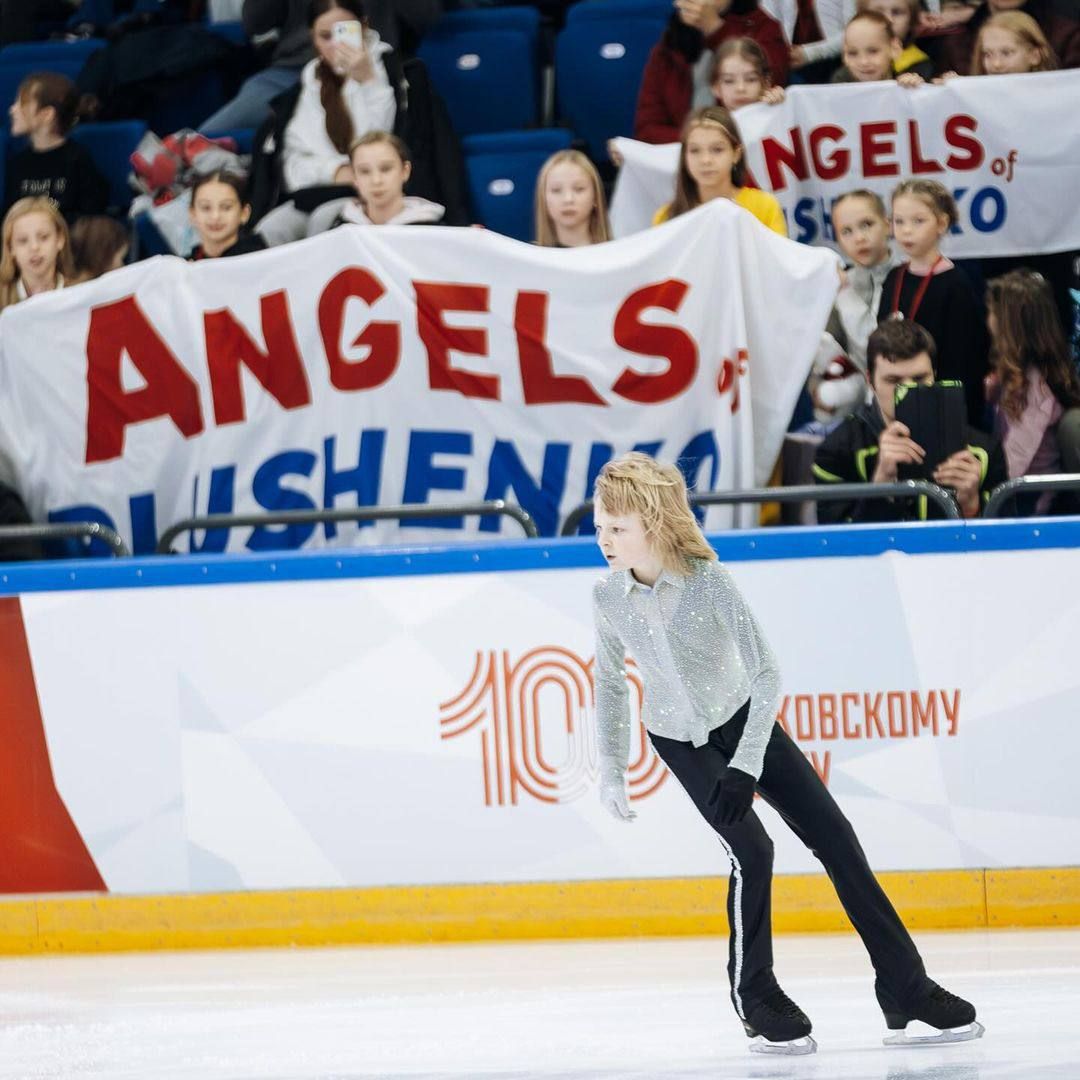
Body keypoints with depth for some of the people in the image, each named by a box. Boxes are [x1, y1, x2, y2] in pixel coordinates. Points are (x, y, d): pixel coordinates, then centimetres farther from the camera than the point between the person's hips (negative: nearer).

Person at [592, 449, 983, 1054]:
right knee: (751, 851, -20)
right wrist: (612, 771, 3)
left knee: (836, 841, -2)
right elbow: (610, 681, 2)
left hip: (744, 720, 0)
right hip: (681, 741, 0)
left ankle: (905, 989, 6)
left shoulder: (708, 580, -26)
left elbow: (767, 673, -24)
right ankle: (755, 997, 0)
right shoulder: (610, 598, -17)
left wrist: (746, 765, -31)